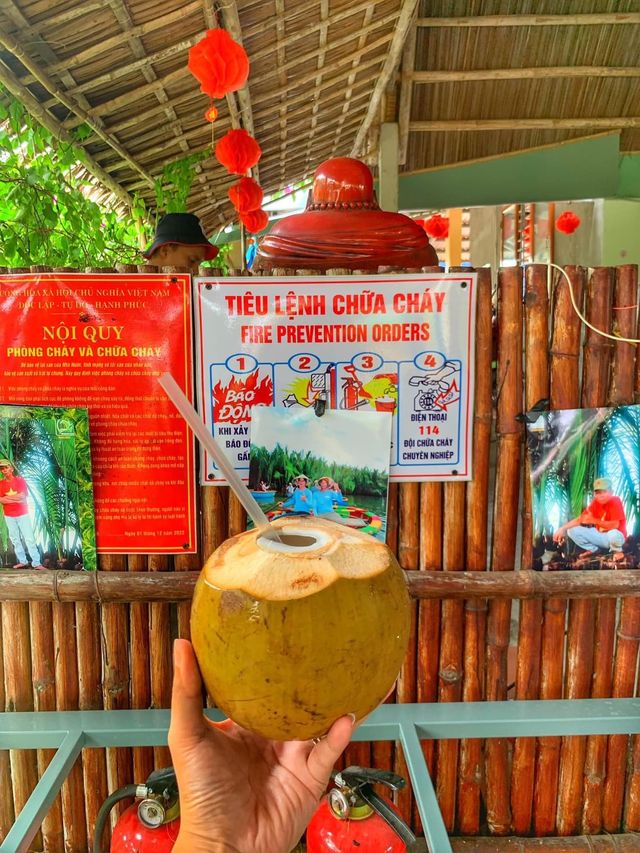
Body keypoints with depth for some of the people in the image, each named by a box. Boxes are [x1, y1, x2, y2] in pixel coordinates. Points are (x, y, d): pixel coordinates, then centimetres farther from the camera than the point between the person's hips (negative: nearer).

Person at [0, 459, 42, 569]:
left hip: (22, 514, -4)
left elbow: (22, 496, -16)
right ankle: (22, 561, 17)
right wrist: (16, 499, -15)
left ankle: (36, 563, -8)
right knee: (15, 539, 9)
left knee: (29, 539, -6)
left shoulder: (20, 480, -5)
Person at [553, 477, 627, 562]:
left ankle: (617, 550, -6)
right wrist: (562, 529, -16)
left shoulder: (615, 501, -21)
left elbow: (614, 525, -30)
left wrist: (594, 521, -31)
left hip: (617, 536, -5)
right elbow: (581, 518, -4)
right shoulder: (596, 502, -3)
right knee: (572, 530, -8)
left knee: (613, 534, -43)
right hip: (599, 536, 6)